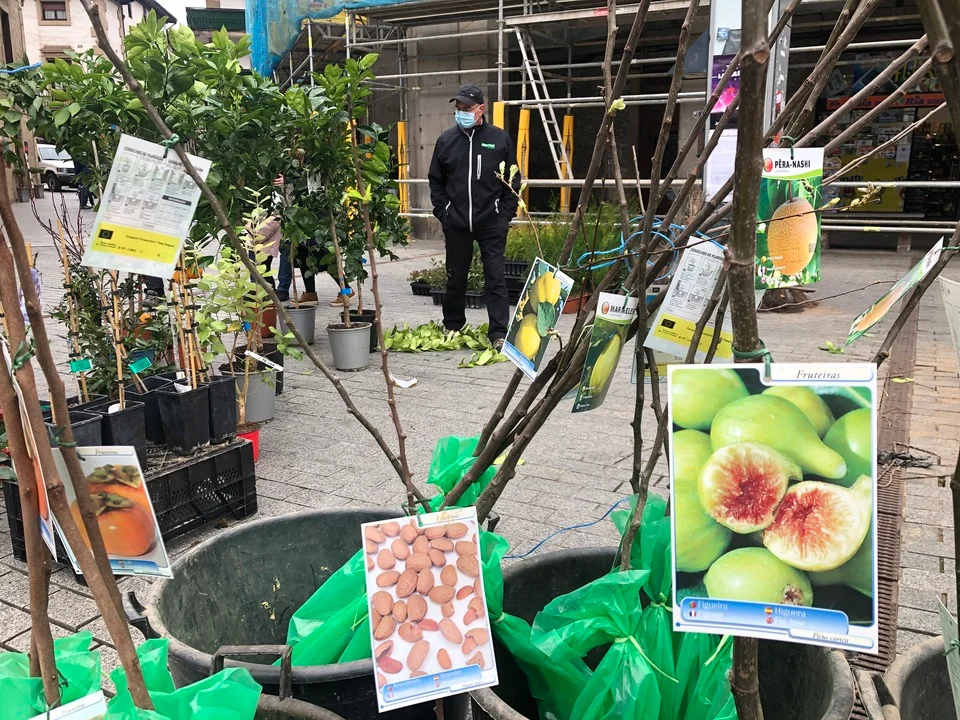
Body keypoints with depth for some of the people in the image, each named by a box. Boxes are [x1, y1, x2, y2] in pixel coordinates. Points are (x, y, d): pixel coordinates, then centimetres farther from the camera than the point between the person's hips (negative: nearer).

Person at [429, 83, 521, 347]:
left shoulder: (500, 139, 1)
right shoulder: (446, 140, 7)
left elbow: (513, 182, 5)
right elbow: (435, 180, 14)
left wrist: (506, 215, -2)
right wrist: (442, 212, 5)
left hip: (492, 223, -2)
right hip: (456, 224, 2)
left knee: (496, 277, -3)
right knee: (455, 277, 12)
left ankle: (499, 332, 1)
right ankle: (452, 328, 27)